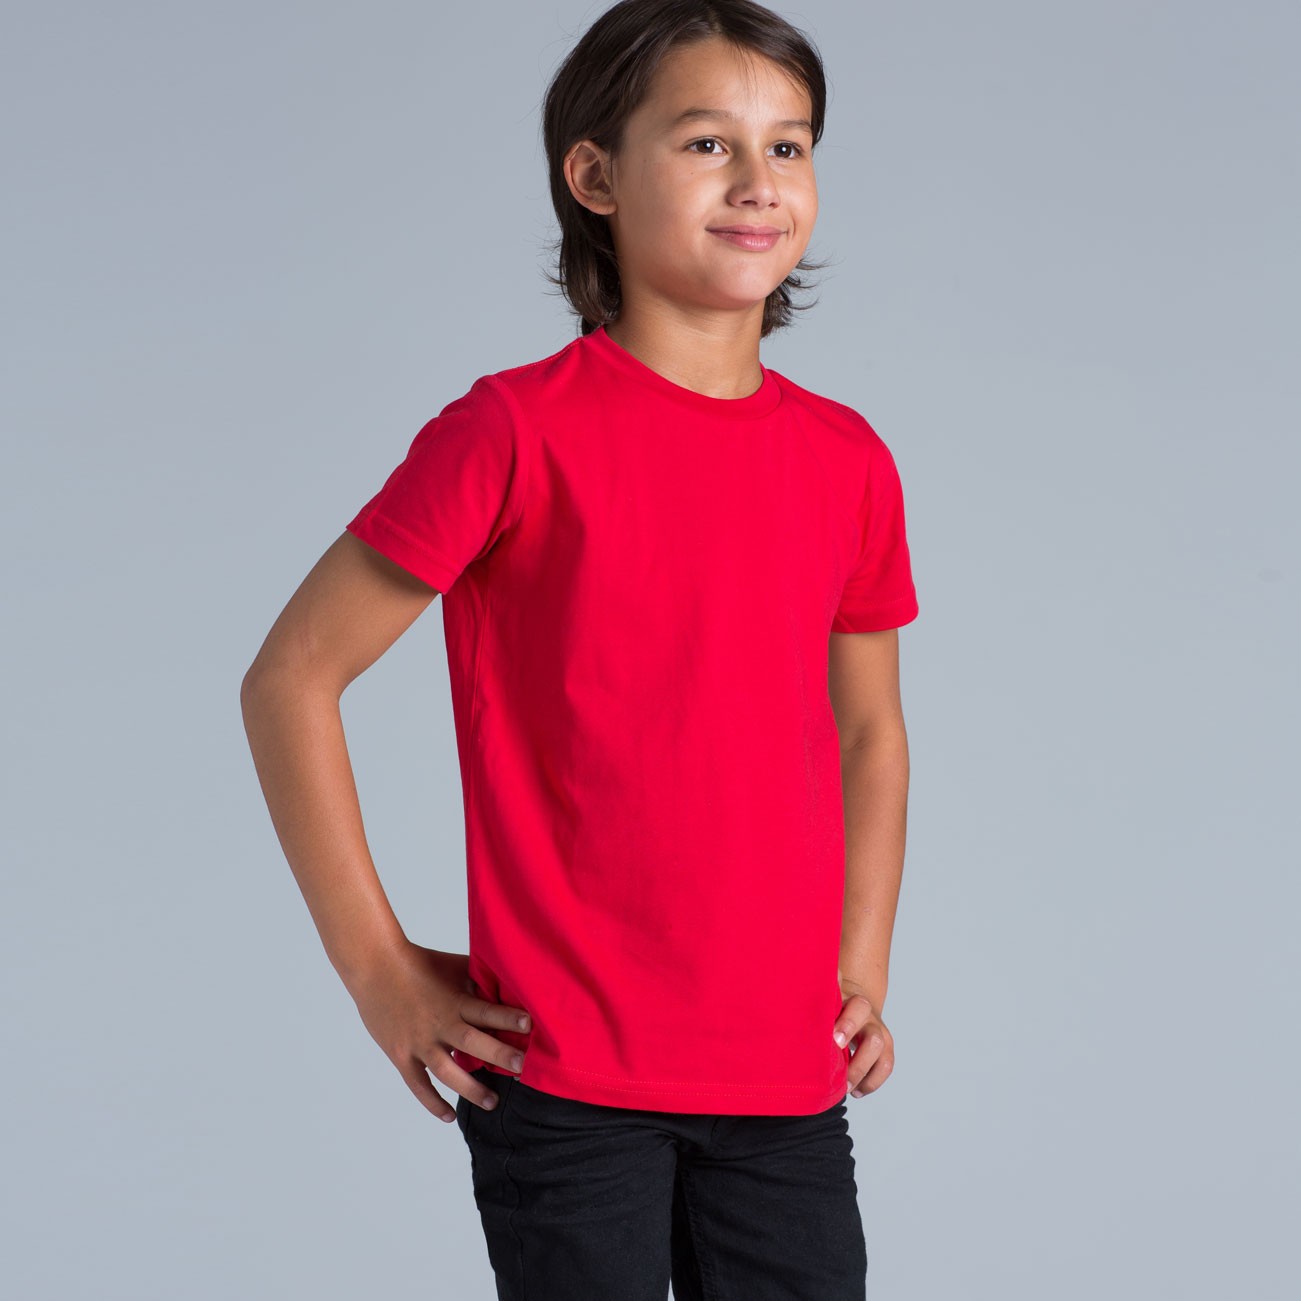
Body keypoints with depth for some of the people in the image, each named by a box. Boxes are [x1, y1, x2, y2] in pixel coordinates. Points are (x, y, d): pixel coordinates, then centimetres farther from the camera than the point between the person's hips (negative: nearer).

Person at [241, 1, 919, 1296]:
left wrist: (862, 970, 10)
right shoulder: (515, 434, -10)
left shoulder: (848, 460, 5)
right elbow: (290, 678, -6)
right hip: (562, 1071, -4)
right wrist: (380, 969, -6)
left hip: (787, 1077, 5)